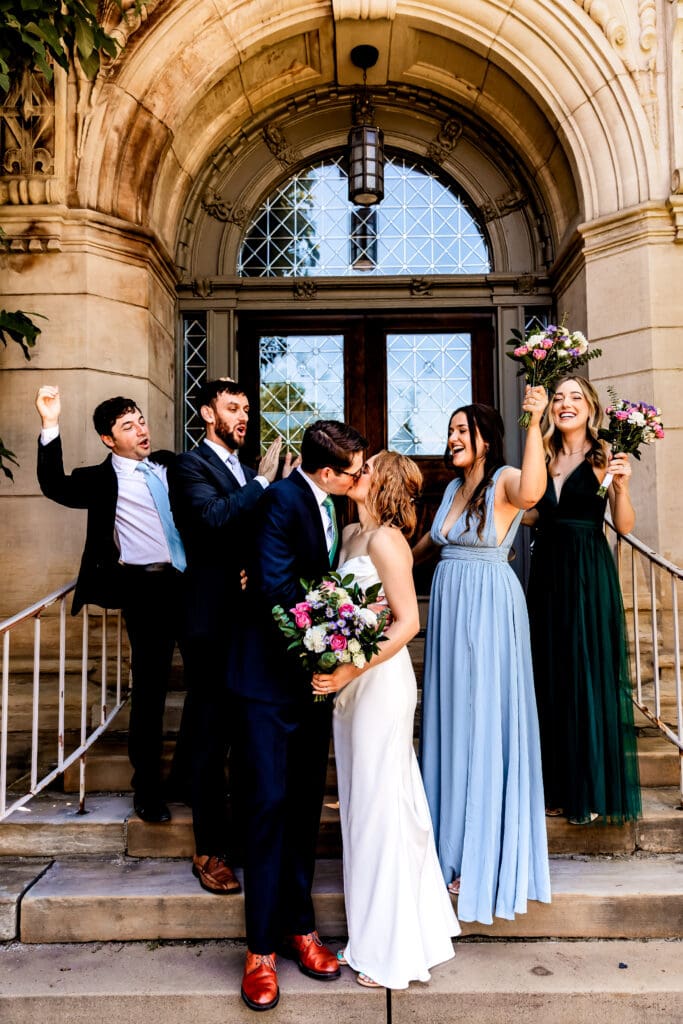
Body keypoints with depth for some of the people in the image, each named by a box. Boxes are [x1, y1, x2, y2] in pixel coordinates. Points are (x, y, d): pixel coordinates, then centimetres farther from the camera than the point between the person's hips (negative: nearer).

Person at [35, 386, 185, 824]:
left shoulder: (170, 463, 12)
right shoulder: (102, 479, 1)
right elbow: (56, 487, -14)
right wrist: (50, 426, -21)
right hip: (148, 589, -4)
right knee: (149, 689, 4)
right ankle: (148, 787, 22)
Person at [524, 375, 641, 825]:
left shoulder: (603, 457, -5)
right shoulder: (546, 457, 9)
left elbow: (625, 526, -12)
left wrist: (621, 487, -27)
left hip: (589, 573, -5)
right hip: (548, 569, 5)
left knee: (590, 673, 2)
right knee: (552, 672, 11)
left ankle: (594, 789, 18)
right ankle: (559, 784, 25)